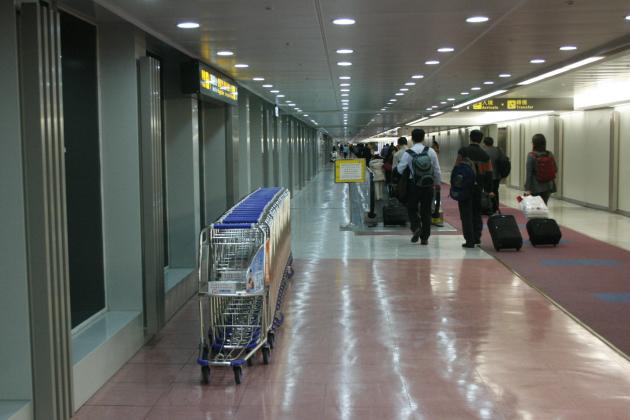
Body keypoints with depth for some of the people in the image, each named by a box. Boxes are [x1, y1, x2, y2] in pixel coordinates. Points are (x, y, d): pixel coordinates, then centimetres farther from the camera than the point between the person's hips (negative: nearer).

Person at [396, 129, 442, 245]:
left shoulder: (408, 153, -8)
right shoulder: (431, 151, -1)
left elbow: (400, 169, -8)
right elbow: (437, 170, 2)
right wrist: (437, 182, 16)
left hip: (413, 184, -2)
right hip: (428, 185, 2)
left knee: (412, 208, 14)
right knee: (426, 210, 10)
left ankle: (416, 227, -10)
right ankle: (425, 237, 12)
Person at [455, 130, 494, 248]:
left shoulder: (463, 151, -6)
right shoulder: (485, 155, 6)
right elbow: (489, 173, 6)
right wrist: (489, 190, 12)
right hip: (478, 186, 4)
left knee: (466, 214, -1)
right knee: (477, 212, 19)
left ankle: (469, 240, -4)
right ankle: (477, 238, 23)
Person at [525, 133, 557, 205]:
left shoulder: (531, 156, -13)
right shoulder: (550, 154, 0)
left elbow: (529, 173, -14)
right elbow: (555, 169, 6)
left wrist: (527, 189, -14)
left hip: (536, 187, -4)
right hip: (548, 186, 4)